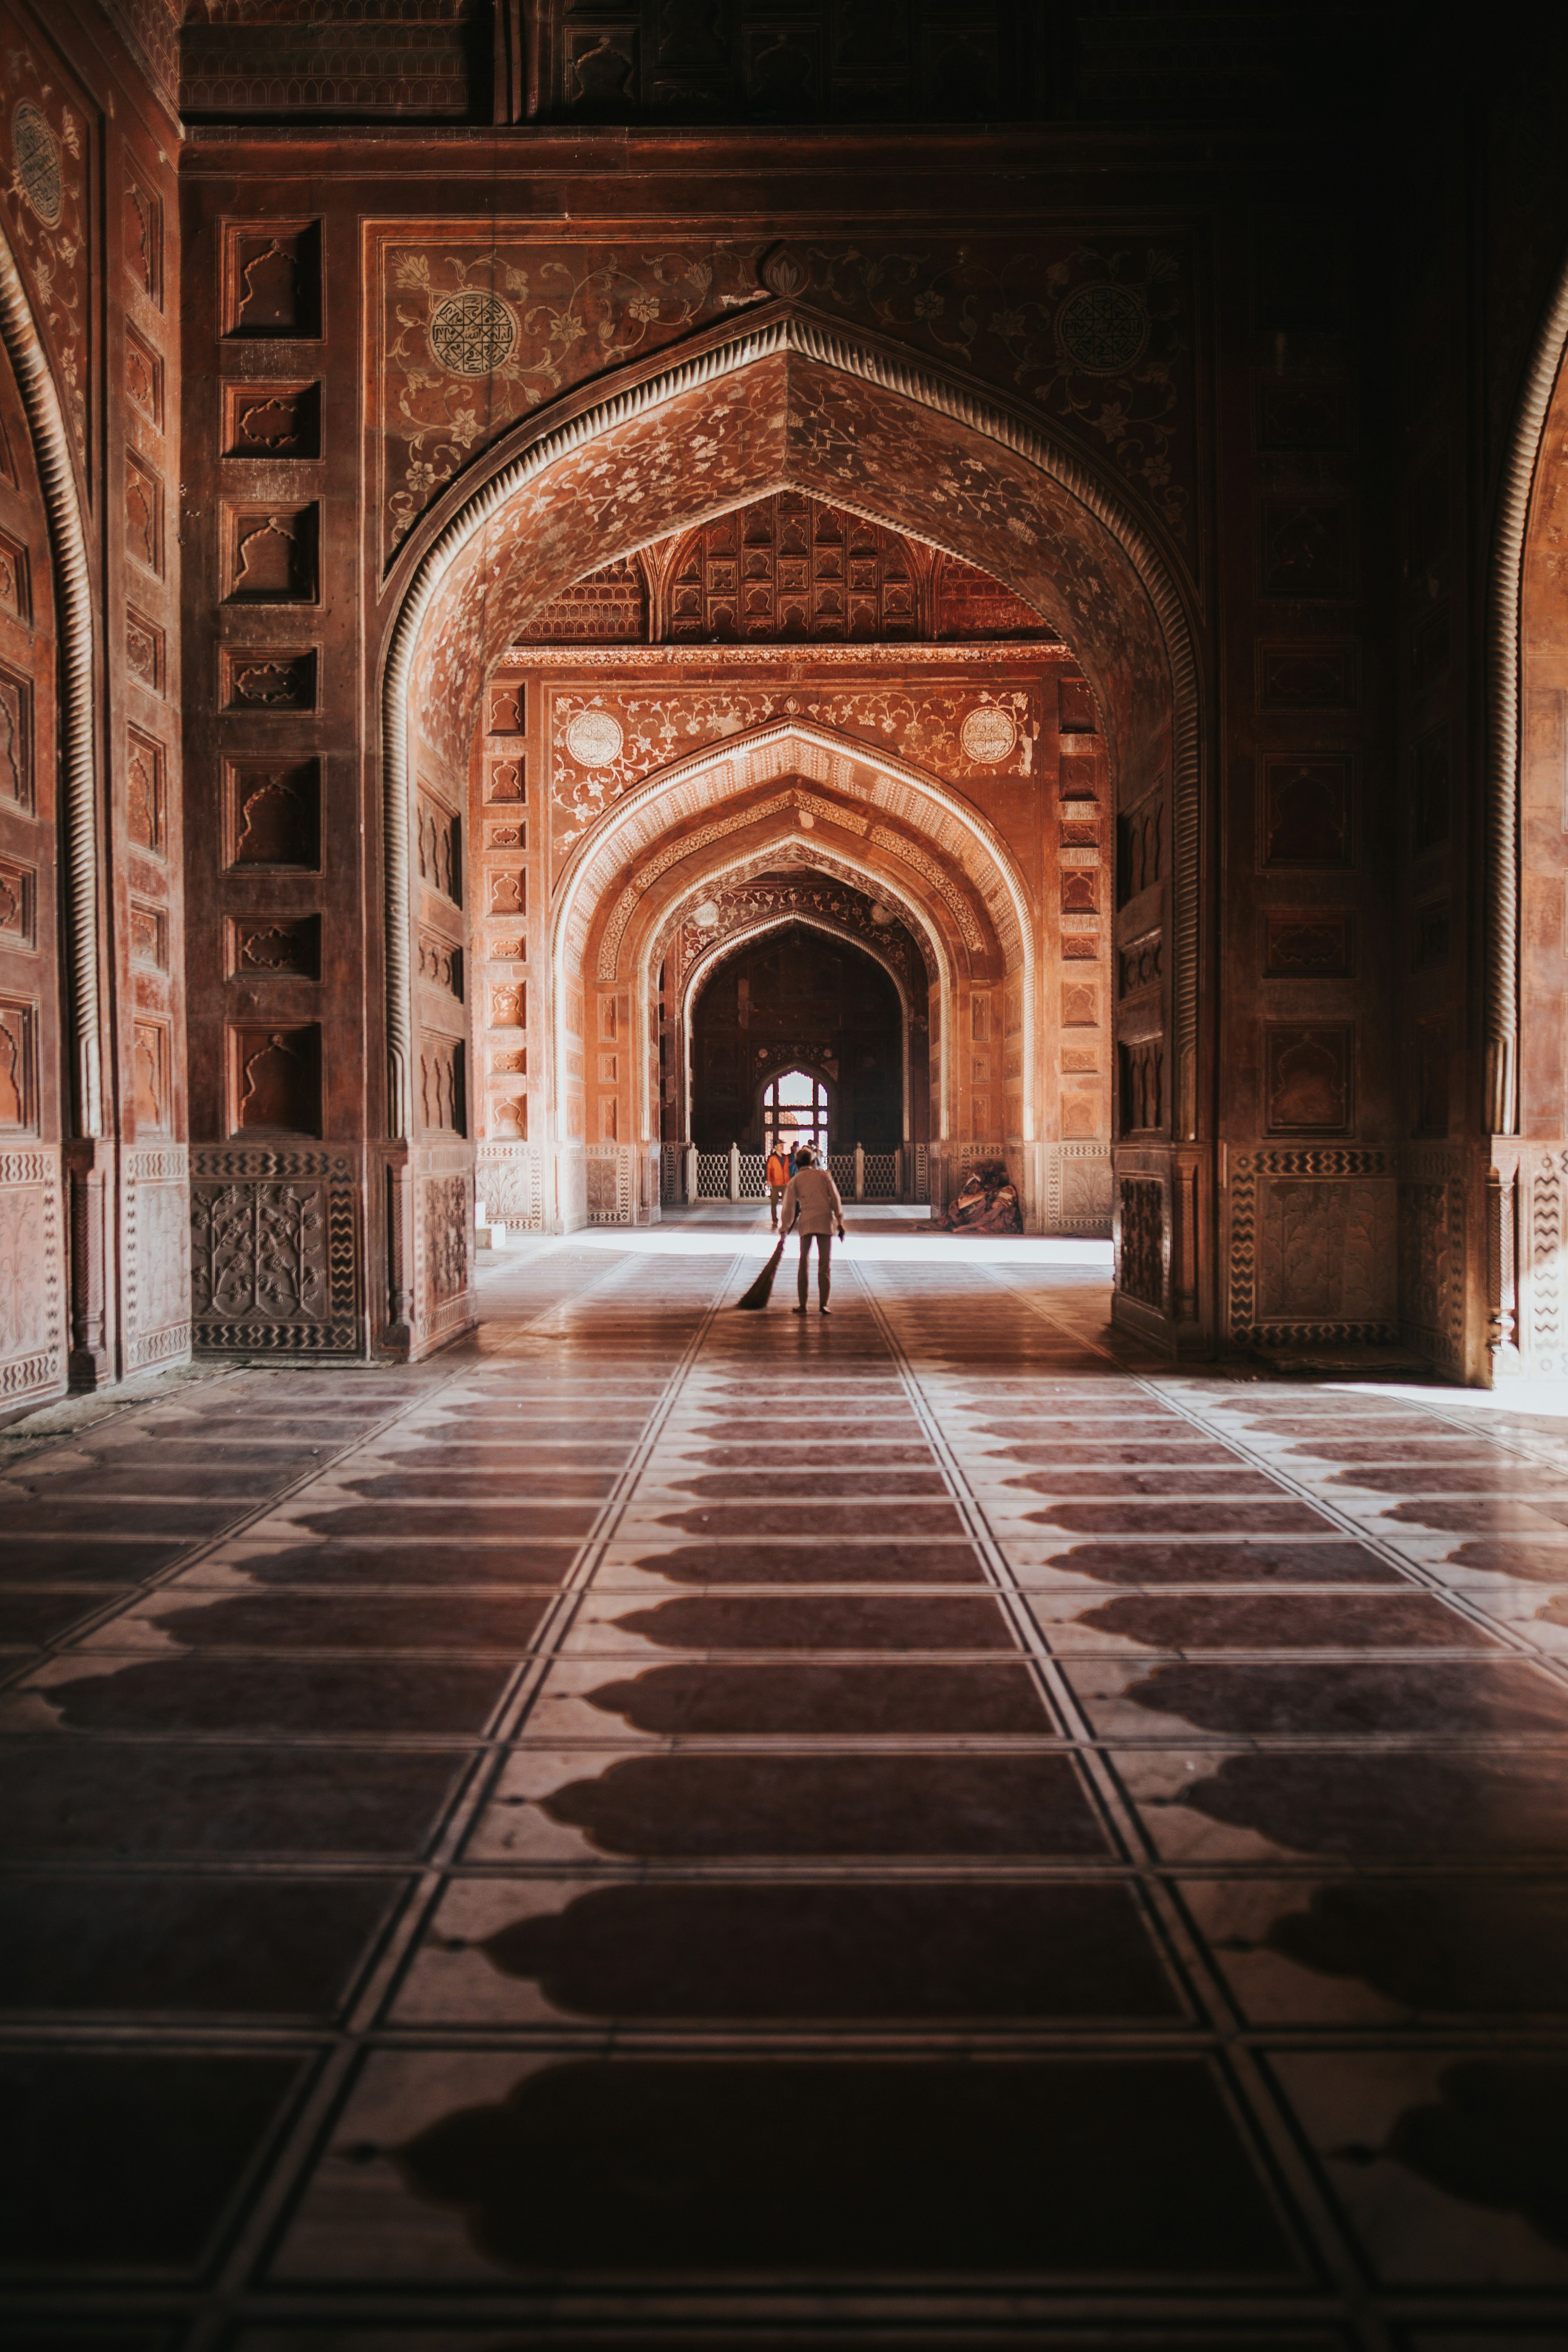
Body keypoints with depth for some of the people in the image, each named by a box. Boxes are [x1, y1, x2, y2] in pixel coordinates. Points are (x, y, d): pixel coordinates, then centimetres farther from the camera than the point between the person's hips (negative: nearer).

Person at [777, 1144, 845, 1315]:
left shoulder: (794, 1181, 8)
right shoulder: (823, 1174, 7)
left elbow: (788, 1208, 7)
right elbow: (835, 1199, 2)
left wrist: (785, 1229, 16)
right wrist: (840, 1222, 6)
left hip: (806, 1222, 0)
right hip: (826, 1220, 0)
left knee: (804, 1264, 9)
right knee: (825, 1265, 4)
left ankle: (803, 1305, 8)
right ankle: (823, 1304, 2)